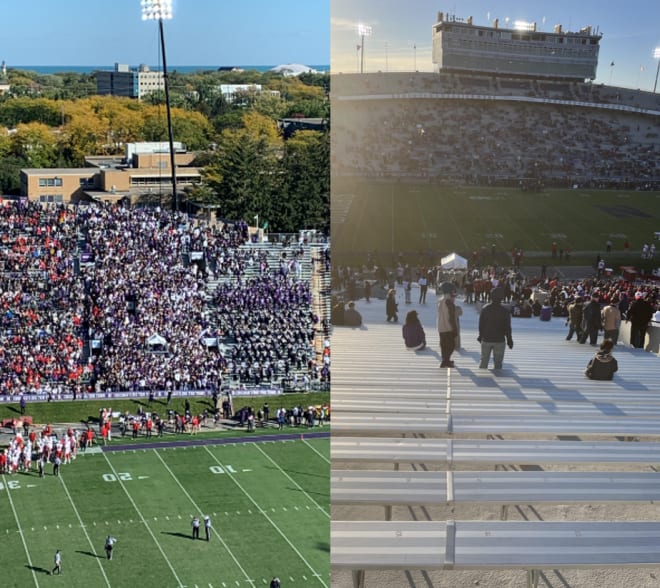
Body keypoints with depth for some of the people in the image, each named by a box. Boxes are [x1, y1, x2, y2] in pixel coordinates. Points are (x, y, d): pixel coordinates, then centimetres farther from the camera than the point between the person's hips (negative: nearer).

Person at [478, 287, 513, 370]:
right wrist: (509, 340, 4)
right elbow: (507, 328, -6)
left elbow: (481, 325, 2)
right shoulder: (505, 311, -11)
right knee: (498, 362, 6)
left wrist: (480, 336, 15)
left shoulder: (485, 309, -5)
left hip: (486, 339, 2)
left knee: (484, 360, 13)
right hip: (499, 340, -2)